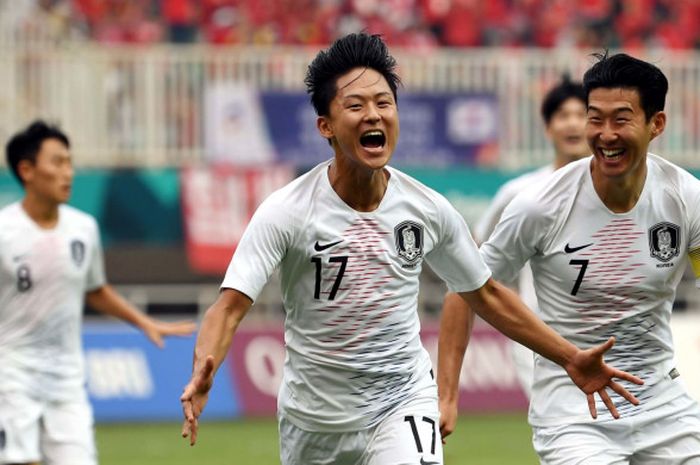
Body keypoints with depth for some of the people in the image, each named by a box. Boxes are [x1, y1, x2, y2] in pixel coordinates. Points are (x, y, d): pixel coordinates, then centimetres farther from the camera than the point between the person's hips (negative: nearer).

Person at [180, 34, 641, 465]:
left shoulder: (429, 209, -5)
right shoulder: (286, 212, -15)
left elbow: (486, 294, 10)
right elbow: (231, 306, -23)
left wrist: (571, 358, 8)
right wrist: (202, 375, -43)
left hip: (403, 401, 0)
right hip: (314, 418, 0)